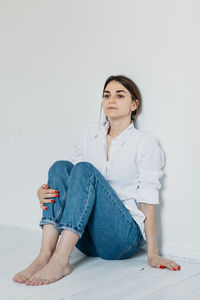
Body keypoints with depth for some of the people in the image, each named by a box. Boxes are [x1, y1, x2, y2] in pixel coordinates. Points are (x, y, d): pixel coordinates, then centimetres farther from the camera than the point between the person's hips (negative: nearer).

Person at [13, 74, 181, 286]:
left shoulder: (145, 141, -3)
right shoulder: (90, 132, 11)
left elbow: (148, 200, -7)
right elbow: (74, 181, 10)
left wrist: (152, 254, -10)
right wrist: (45, 192, -12)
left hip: (125, 236, -4)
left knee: (86, 169, -25)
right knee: (60, 166, -17)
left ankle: (60, 261, -37)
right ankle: (45, 255, -33)